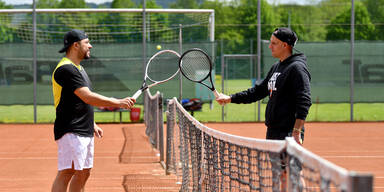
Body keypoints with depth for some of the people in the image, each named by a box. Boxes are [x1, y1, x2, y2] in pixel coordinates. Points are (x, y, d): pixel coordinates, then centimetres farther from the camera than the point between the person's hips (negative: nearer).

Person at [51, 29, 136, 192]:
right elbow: (88, 97, -23)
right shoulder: (66, 69, -16)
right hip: (70, 132, -11)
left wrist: (93, 125, 24)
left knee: (83, 173, 12)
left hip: (85, 132, 11)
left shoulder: (77, 68, 19)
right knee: (67, 172, -14)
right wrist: (119, 103, -20)